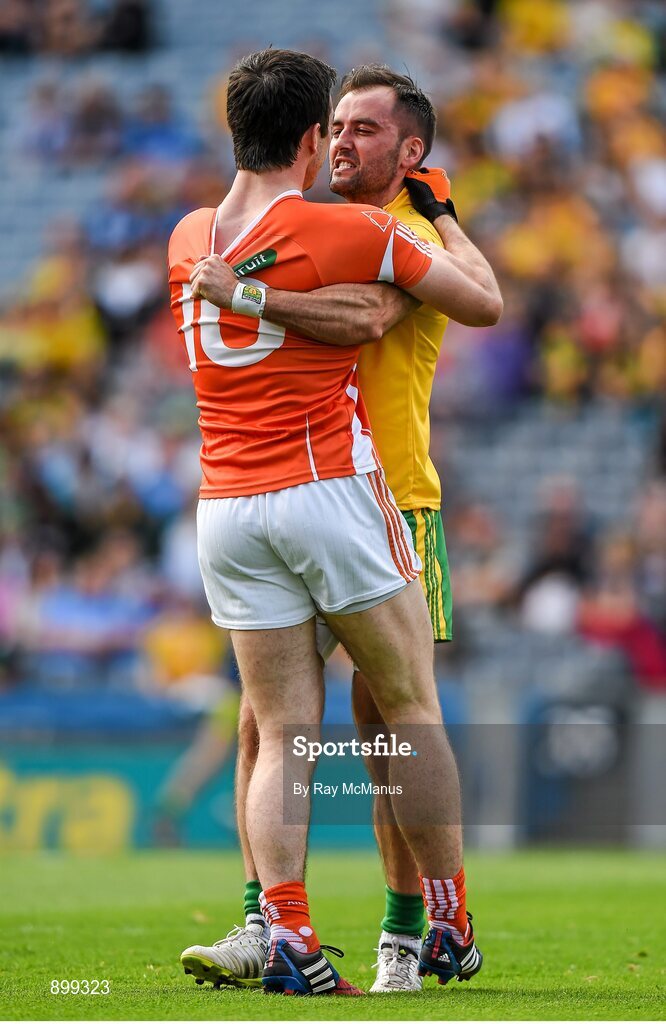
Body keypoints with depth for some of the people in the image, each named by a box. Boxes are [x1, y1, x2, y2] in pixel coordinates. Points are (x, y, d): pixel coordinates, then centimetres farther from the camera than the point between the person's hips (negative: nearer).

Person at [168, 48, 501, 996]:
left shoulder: (188, 240, 10)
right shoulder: (351, 231, -5)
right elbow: (484, 303, 5)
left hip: (225, 509, 5)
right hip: (332, 491, -5)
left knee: (282, 733, 4)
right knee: (412, 712, 8)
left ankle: (285, 931, -11)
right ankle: (448, 925, 11)